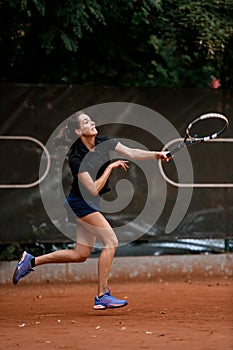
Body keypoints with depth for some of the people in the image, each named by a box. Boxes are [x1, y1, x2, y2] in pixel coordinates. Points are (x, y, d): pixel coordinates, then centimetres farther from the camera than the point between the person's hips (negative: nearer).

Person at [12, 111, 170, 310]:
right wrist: (110, 167, -20)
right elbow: (94, 189, -25)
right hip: (81, 203, -8)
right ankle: (102, 296, -13)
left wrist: (156, 154, -21)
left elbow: (131, 153, -8)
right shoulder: (76, 158, -23)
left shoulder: (103, 142, -4)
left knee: (80, 255, 10)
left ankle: (31, 261, 21)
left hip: (91, 204, 8)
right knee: (111, 242, -16)